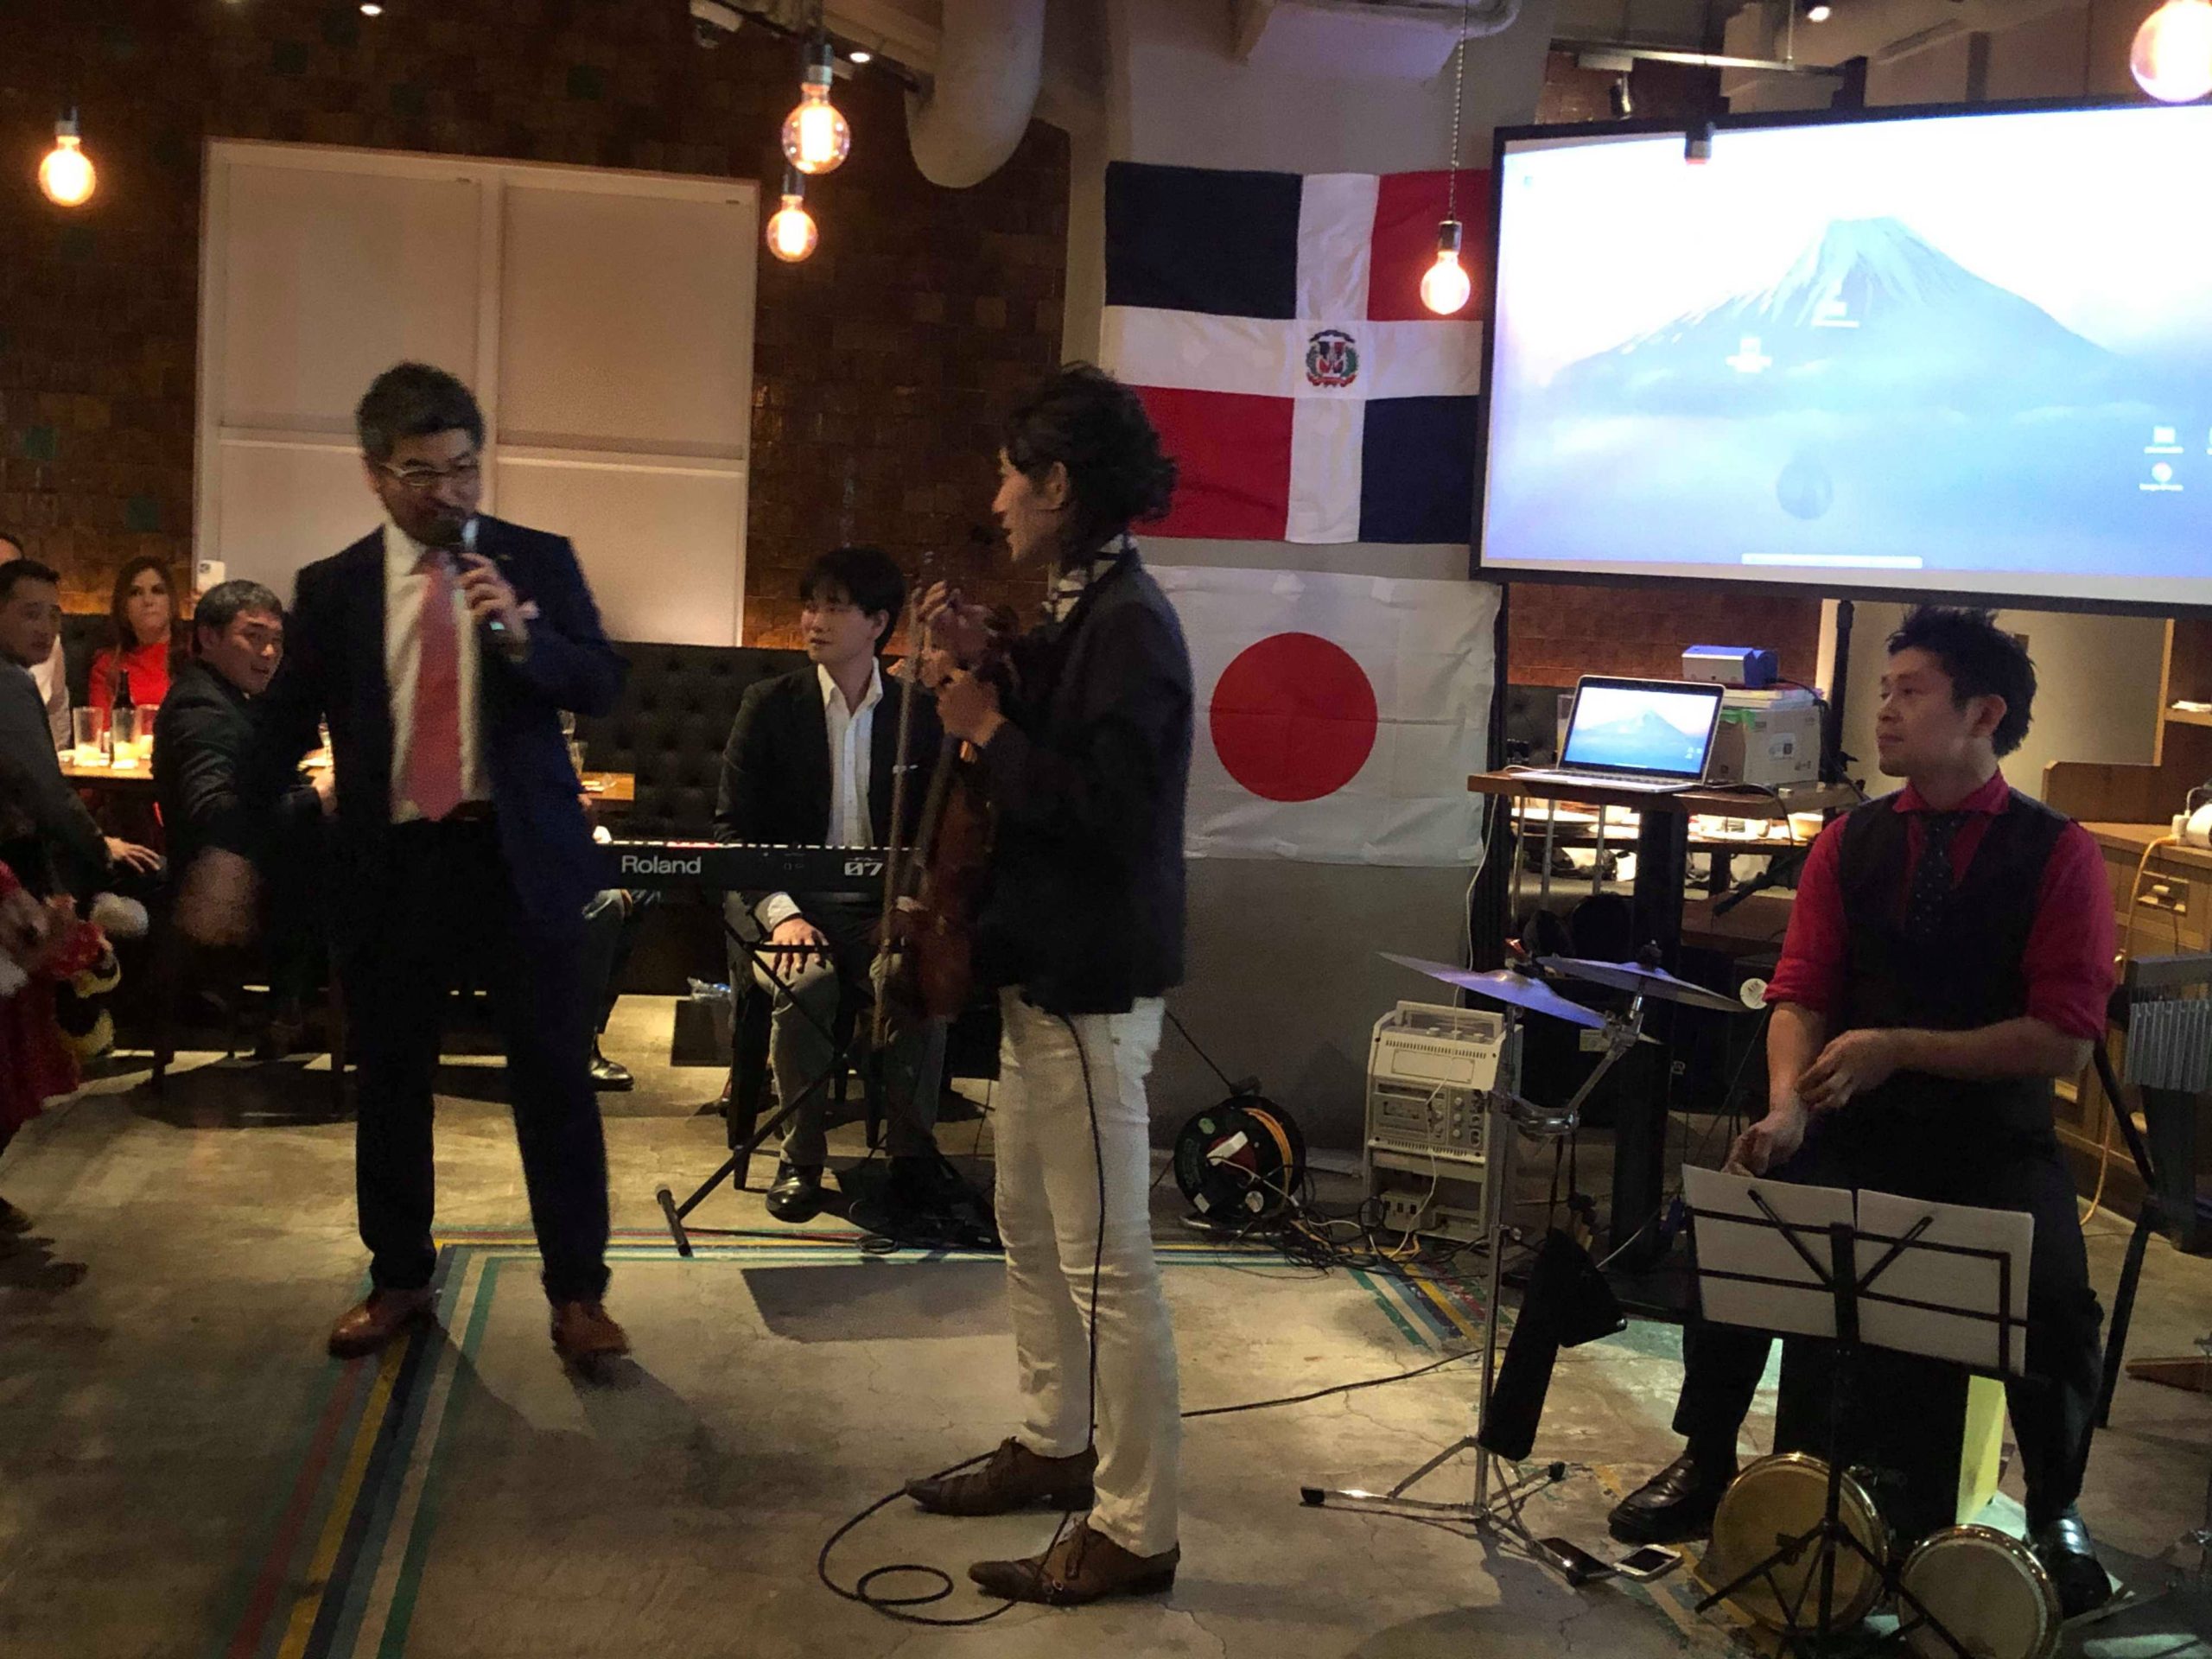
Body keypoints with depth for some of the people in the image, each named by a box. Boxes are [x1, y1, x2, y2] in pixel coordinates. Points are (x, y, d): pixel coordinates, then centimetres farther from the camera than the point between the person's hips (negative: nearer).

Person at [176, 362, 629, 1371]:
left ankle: (577, 1294, 11)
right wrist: (230, 847, 1)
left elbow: (602, 688, -5)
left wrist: (519, 632, -22)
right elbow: (284, 723, 7)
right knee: (391, 1082, 11)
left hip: (518, 853, -1)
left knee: (554, 1077, 1)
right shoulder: (332, 587, 4)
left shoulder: (537, 560, 2)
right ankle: (399, 1279, 28)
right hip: (393, 861, 2)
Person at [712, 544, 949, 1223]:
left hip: (884, 907, 1)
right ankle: (801, 1156, -14)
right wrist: (781, 913, -16)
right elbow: (733, 828, -1)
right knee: (805, 982, -32)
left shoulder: (920, 714, 6)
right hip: (785, 898, -1)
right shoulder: (769, 704, 3)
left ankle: (912, 1149, -12)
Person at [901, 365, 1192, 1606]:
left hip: (1093, 981, -11)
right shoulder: (1085, 608, 12)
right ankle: (1057, 1444, 37)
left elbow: (1101, 807, -26)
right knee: (1032, 1226, 22)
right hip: (1049, 966, 11)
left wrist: (988, 727, -16)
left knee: (1108, 1260, -3)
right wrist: (985, 668, 5)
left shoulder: (1130, 622, -19)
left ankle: (1137, 1529, 7)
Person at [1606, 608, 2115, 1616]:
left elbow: (2066, 1039, -11)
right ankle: (1705, 1466, 4)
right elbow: (1800, 998, 0)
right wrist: (1787, 1103, -21)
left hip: (1997, 1139, -2)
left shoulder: (2058, 854, -5)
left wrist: (1901, 1049, -21)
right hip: (1853, 1126, 3)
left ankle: (2054, 1516, 3)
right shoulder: (1849, 844, 5)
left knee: (2059, 1303, -27)